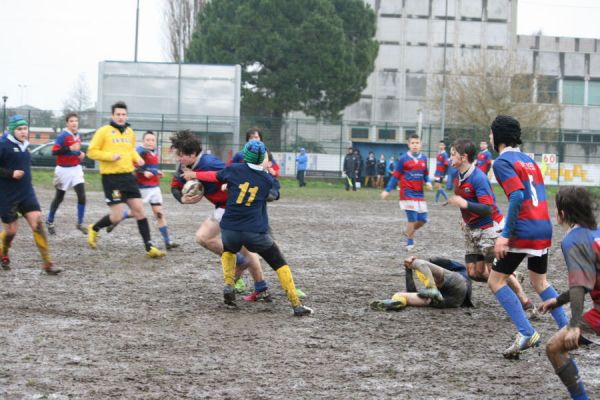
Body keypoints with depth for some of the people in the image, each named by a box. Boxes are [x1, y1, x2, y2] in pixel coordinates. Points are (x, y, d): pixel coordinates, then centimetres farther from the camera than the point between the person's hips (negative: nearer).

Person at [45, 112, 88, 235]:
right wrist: (70, 148, -31)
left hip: (76, 169, 5)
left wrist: (80, 153, 3)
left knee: (82, 196, -9)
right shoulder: (63, 136, -15)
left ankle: (80, 223, 1)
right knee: (59, 197, 9)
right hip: (64, 170, -5)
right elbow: (54, 151, -24)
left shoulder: (78, 136, 7)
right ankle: (49, 221, 28)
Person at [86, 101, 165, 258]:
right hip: (111, 178, -6)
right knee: (117, 217, -8)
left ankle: (149, 247, 3)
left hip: (128, 176, 6)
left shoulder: (130, 132, 12)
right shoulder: (104, 131, -6)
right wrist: (110, 156, -19)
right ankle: (94, 229, 20)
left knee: (139, 210, 0)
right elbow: (91, 151, -6)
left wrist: (137, 158, 8)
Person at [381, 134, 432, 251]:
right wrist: (387, 190, -6)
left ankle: (409, 232, 32)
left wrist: (428, 182, -4)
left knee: (422, 219, 3)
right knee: (412, 218, -9)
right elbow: (395, 176, -2)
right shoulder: (403, 159, -6)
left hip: (419, 193, 5)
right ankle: (410, 243, 8)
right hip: (408, 193, -5)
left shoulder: (424, 158, 7)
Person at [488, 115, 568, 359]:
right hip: (544, 229, 8)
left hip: (524, 231, -8)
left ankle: (526, 333, -10)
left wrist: (505, 235, -20)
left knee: (496, 281, 1)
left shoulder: (502, 162, -7)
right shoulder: (528, 160, 17)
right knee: (539, 281, 24)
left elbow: (517, 196, -20)